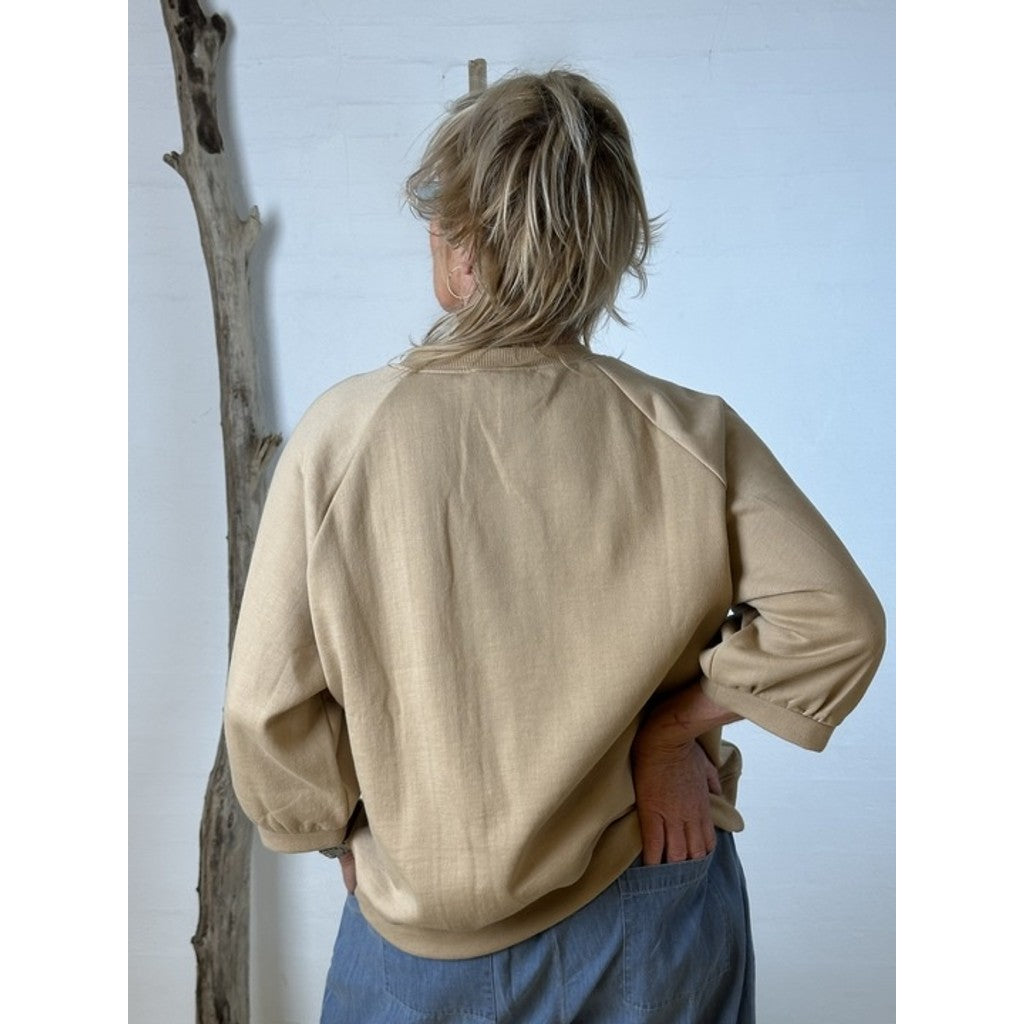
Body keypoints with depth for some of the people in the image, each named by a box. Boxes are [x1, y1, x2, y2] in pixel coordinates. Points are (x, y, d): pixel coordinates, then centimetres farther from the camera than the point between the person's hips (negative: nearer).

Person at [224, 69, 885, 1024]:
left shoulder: (342, 432, -18)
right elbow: (837, 622, -16)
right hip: (652, 913, 1)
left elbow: (268, 714, -14)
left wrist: (345, 830, 3)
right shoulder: (688, 435, -16)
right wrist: (669, 727, -8)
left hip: (426, 933, 0)